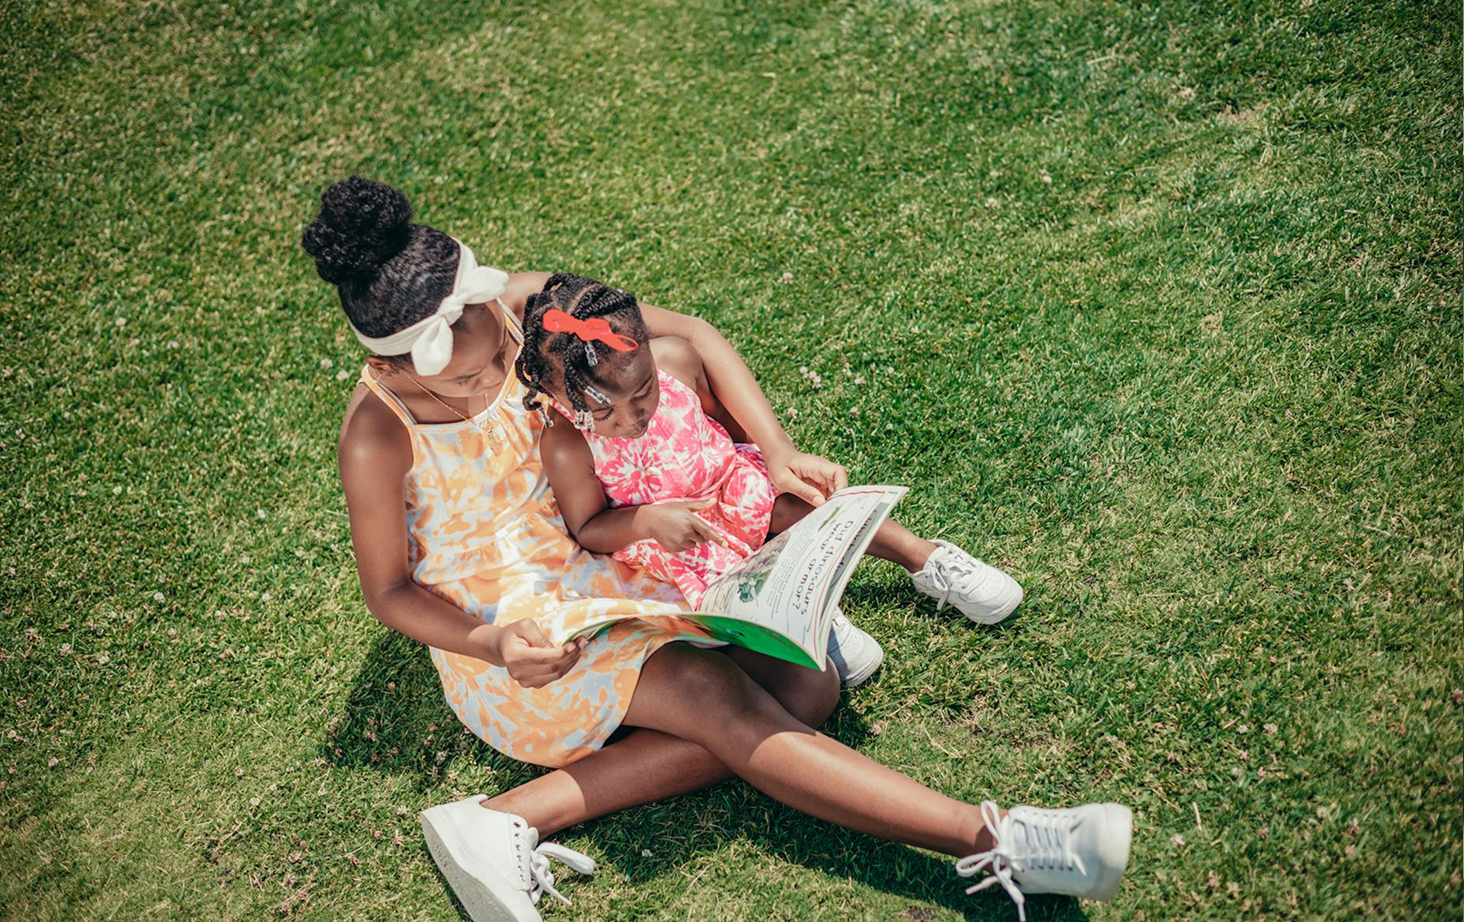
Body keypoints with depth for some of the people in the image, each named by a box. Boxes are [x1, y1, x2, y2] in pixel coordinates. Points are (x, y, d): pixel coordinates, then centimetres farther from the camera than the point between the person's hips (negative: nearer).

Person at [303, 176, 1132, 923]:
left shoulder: (520, 307, -14)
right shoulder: (380, 438, -24)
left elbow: (689, 334, -7)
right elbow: (390, 591, -10)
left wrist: (776, 449, -19)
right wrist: (495, 646, -28)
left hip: (597, 555, 7)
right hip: (502, 623, -7)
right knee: (720, 699, -27)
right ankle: (992, 842, -27)